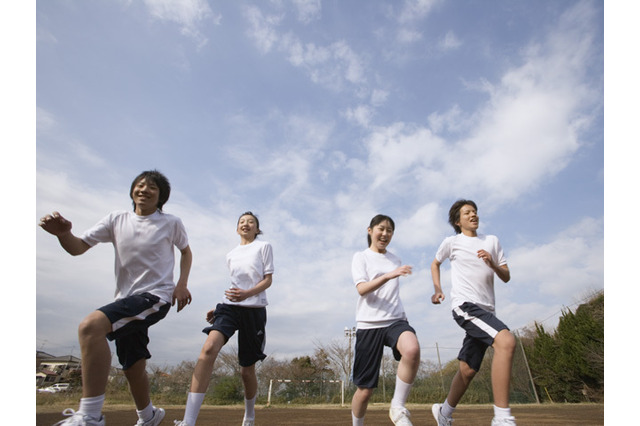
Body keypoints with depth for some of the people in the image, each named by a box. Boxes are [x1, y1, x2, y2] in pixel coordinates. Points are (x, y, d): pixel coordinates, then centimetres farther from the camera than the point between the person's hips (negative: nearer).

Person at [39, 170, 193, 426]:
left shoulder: (171, 223, -3)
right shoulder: (117, 220, 5)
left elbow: (186, 251, 12)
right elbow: (78, 248, 0)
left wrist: (182, 284, -1)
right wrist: (63, 233, -22)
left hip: (156, 297, -5)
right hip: (127, 300, 5)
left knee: (91, 326, -28)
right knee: (133, 368, 13)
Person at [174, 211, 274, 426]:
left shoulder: (264, 246, 6)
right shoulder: (231, 255, 19)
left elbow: (268, 280, -1)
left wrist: (246, 293, -19)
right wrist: (219, 309, 15)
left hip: (254, 309, -3)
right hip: (230, 306, 3)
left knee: (247, 370, 4)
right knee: (209, 347, -26)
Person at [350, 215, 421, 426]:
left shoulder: (395, 260, 17)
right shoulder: (360, 257, 3)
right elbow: (362, 289, -13)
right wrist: (389, 275, -27)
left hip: (395, 320, 3)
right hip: (369, 324, -3)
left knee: (412, 349, -32)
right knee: (365, 389, 2)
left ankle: (398, 408, -12)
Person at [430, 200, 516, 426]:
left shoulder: (492, 240, 14)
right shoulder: (451, 242, 5)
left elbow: (506, 277, 12)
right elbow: (435, 264, 21)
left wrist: (492, 263, -8)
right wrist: (437, 289, 8)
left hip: (486, 309, 5)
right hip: (465, 305, -5)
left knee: (467, 369, 8)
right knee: (506, 341, -29)